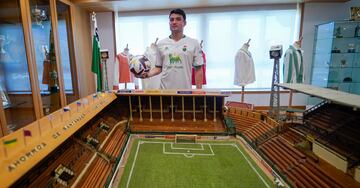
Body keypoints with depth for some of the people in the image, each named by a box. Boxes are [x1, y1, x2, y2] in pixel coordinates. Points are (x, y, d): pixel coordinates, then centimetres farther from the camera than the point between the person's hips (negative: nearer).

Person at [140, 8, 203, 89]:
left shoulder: (193, 43, 1)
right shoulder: (161, 44, 7)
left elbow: (198, 70, 1)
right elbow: (158, 68, 10)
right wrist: (147, 74, -9)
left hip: (185, 90, -1)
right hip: (165, 90, 2)